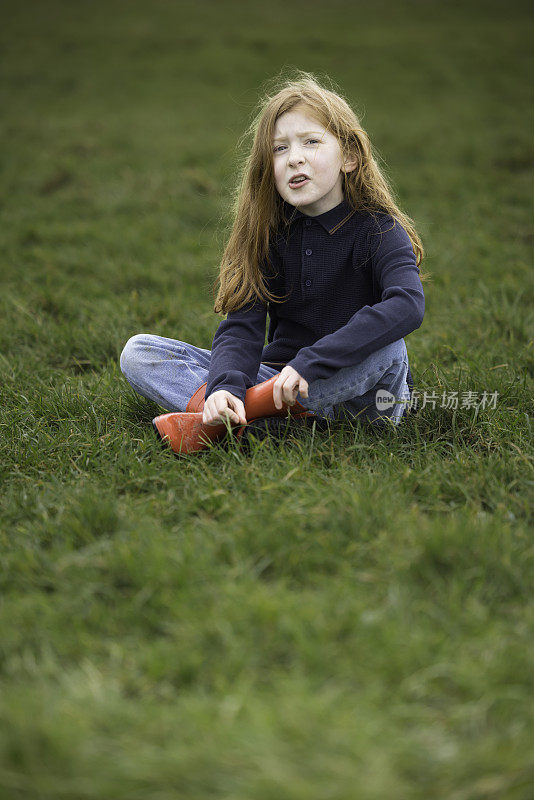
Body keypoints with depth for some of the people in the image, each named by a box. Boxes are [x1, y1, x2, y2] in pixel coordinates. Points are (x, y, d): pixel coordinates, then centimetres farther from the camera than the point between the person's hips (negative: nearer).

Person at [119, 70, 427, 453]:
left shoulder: (377, 229, -11)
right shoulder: (269, 234, 1)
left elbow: (408, 305, -31)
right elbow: (241, 325, -10)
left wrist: (309, 363, -37)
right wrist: (225, 386, -32)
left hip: (355, 387, -3)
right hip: (278, 376, 3)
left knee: (385, 345, -37)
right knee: (138, 352, -5)